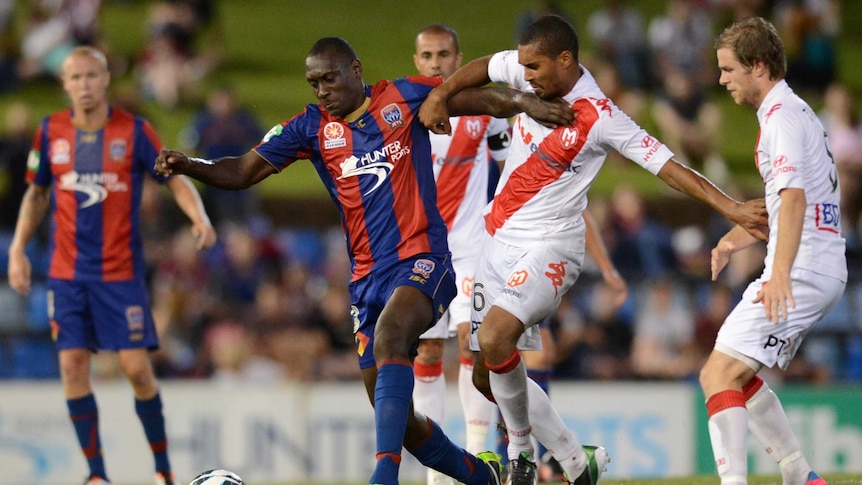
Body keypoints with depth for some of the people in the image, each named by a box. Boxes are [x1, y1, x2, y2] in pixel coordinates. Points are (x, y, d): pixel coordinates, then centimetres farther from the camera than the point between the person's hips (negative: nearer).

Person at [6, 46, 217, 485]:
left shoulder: (133, 131, -5)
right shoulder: (51, 132, 3)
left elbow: (174, 180, 0)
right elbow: (36, 193, 15)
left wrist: (199, 217, -19)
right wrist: (18, 248, 7)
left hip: (121, 271, -2)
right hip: (67, 271, 3)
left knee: (136, 367, -6)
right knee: (73, 364, -4)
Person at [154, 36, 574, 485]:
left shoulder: (404, 97, 1)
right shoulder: (311, 127, 8)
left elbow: (488, 99, 3)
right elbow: (242, 171, 5)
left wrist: (527, 103, -16)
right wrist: (187, 165, -12)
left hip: (421, 260, -5)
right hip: (367, 276, 5)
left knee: (389, 335, -35)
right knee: (395, 418, 3)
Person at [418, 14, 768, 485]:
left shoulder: (601, 118, -18)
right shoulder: (531, 73, 0)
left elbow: (668, 166, -18)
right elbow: (484, 67, 20)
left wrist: (732, 208, -24)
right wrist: (440, 94, 4)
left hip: (549, 245, -8)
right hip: (499, 240, 8)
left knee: (494, 337, -30)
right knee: (487, 375, 8)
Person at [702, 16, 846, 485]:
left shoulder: (783, 116, -12)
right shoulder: (795, 112, 20)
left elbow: (794, 197, -27)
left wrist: (780, 273, -37)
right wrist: (736, 238, 24)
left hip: (802, 271, -11)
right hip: (825, 270, 11)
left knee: (719, 374, -16)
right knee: (739, 375, 20)